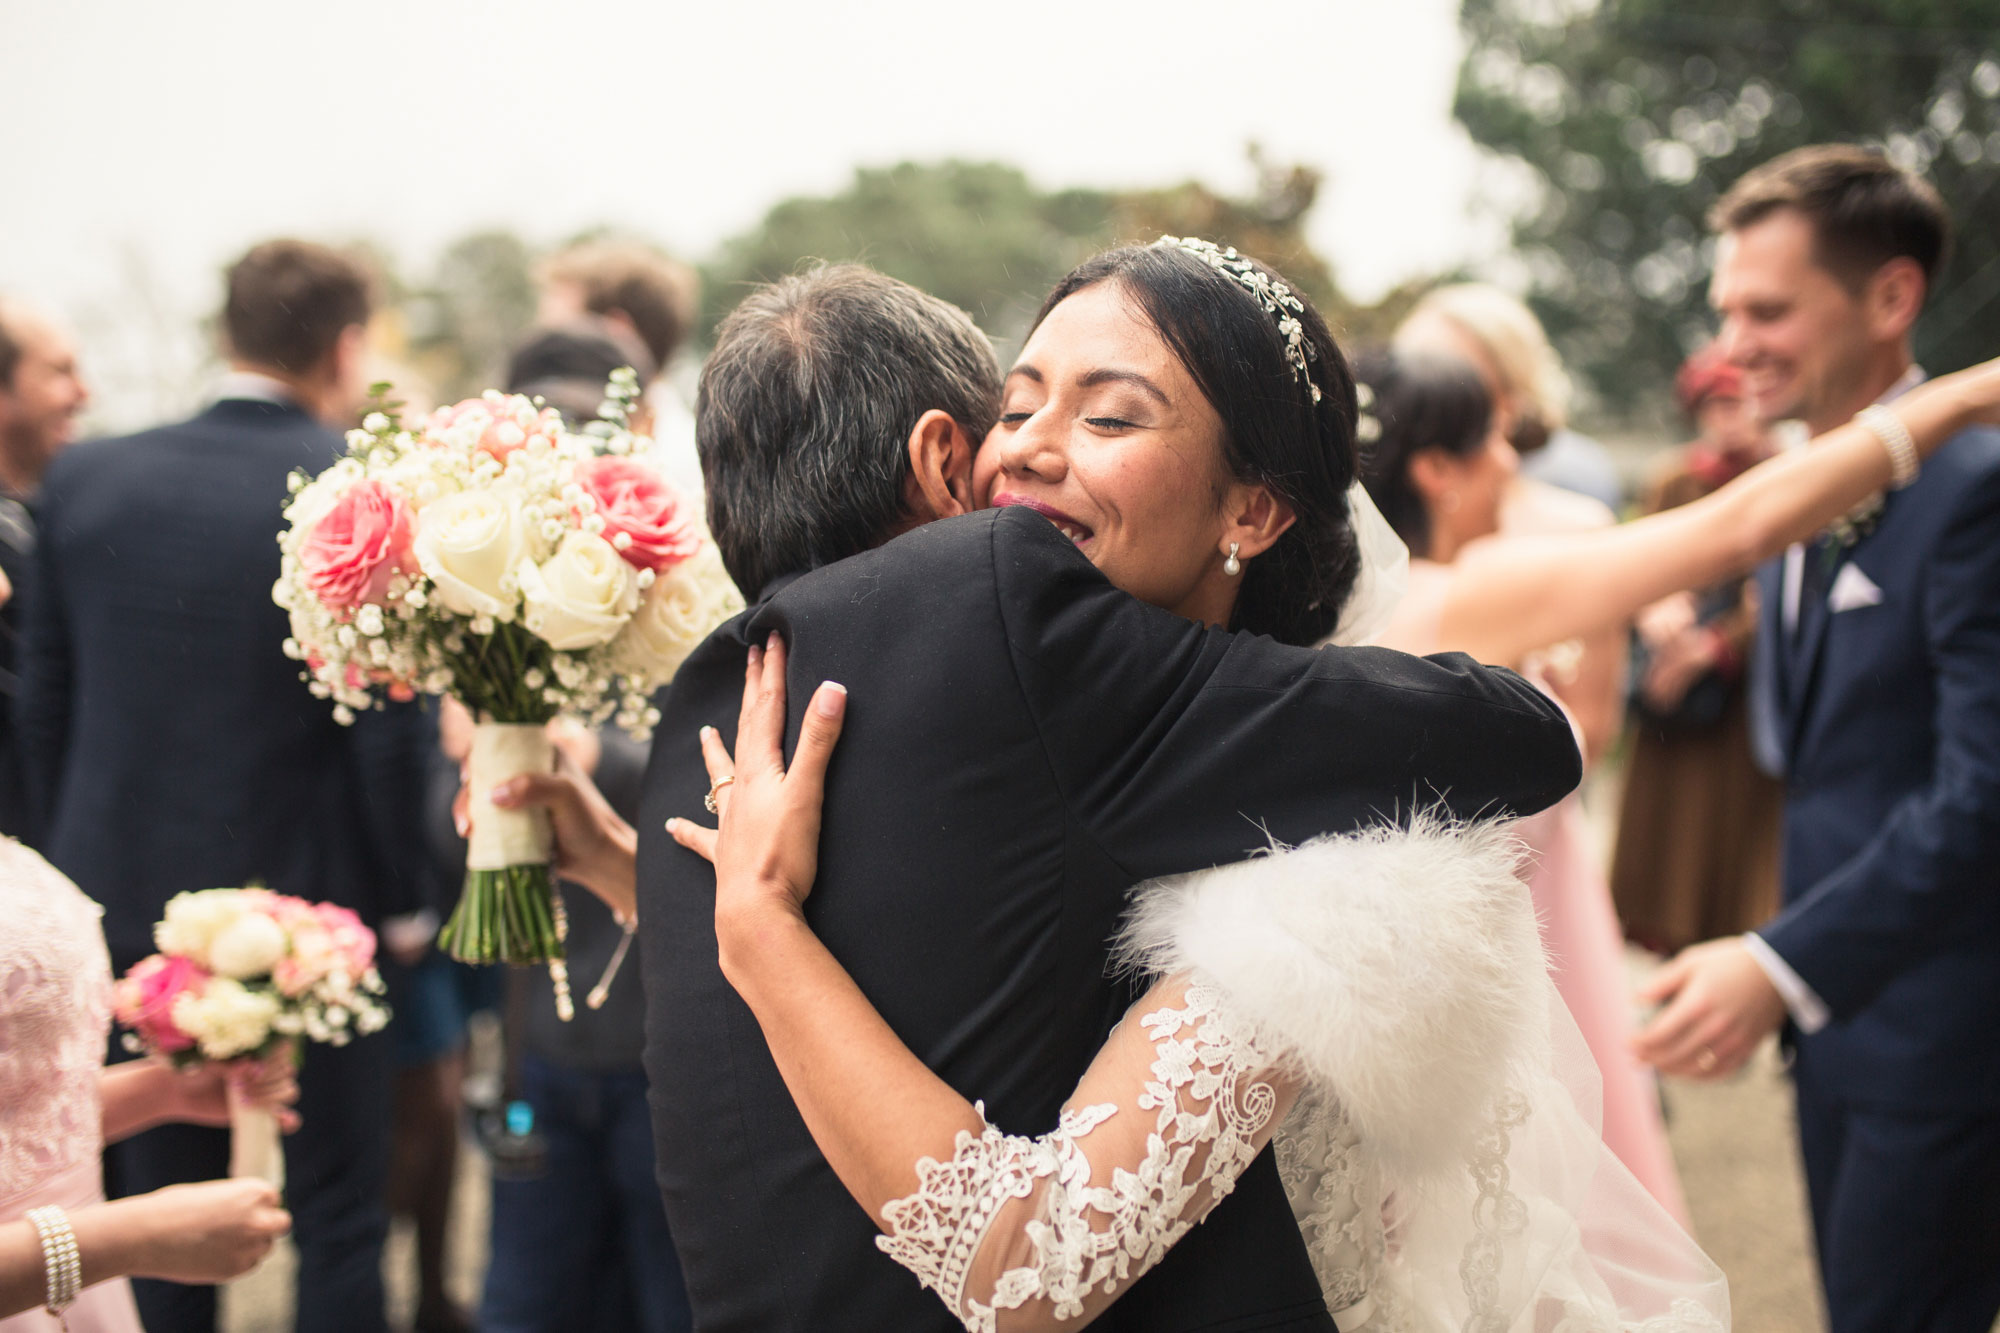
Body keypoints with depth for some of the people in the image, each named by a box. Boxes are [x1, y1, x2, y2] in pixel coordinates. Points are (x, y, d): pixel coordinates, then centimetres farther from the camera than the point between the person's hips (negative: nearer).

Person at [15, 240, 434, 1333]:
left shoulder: (85, 476, 0)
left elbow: (42, 700, 5)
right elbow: (391, 720, -14)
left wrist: (83, 864, 15)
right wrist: (395, 894, -2)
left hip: (131, 898, 4)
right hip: (312, 904, -4)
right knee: (335, 1214, 9)